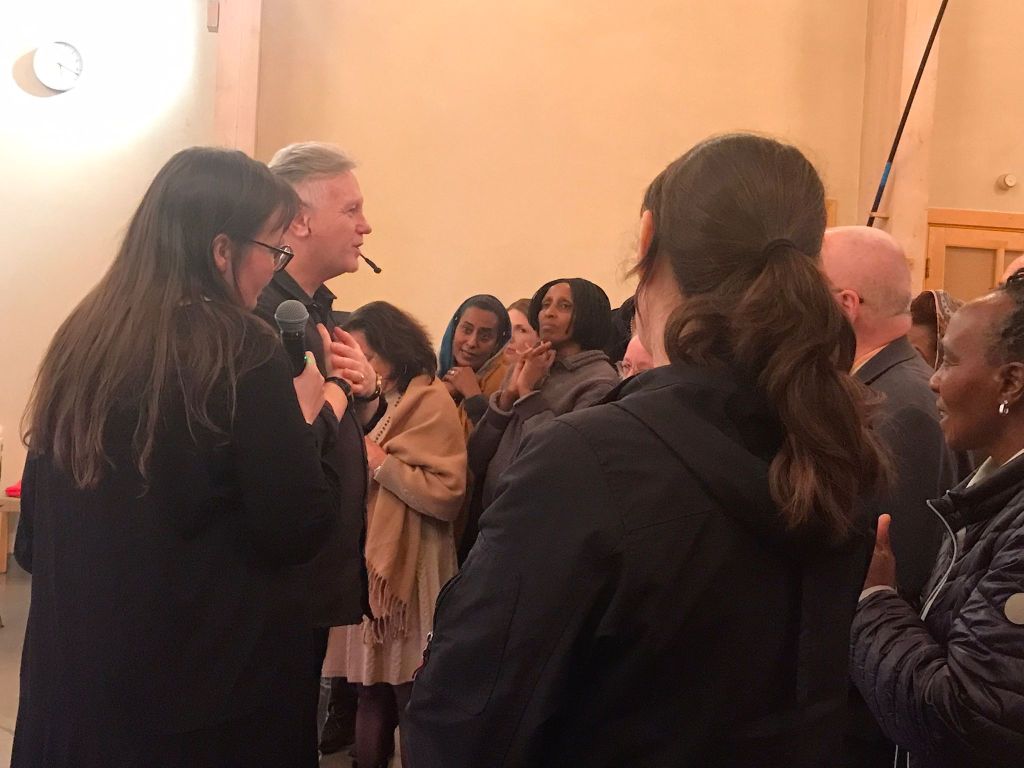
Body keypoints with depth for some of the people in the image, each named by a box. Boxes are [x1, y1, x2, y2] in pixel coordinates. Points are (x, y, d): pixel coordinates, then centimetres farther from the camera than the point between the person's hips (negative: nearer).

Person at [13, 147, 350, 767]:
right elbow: (299, 531, -14)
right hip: (210, 673, -6)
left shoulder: (81, 338, 3)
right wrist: (313, 418, -1)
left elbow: (34, 535, 10)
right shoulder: (242, 352, -17)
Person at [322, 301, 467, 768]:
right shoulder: (376, 402, 18)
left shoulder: (430, 402, -9)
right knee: (371, 686, 13)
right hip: (368, 559, 8)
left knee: (408, 692, -1)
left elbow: (448, 494, -18)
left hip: (409, 567, -8)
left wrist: (382, 464, -15)